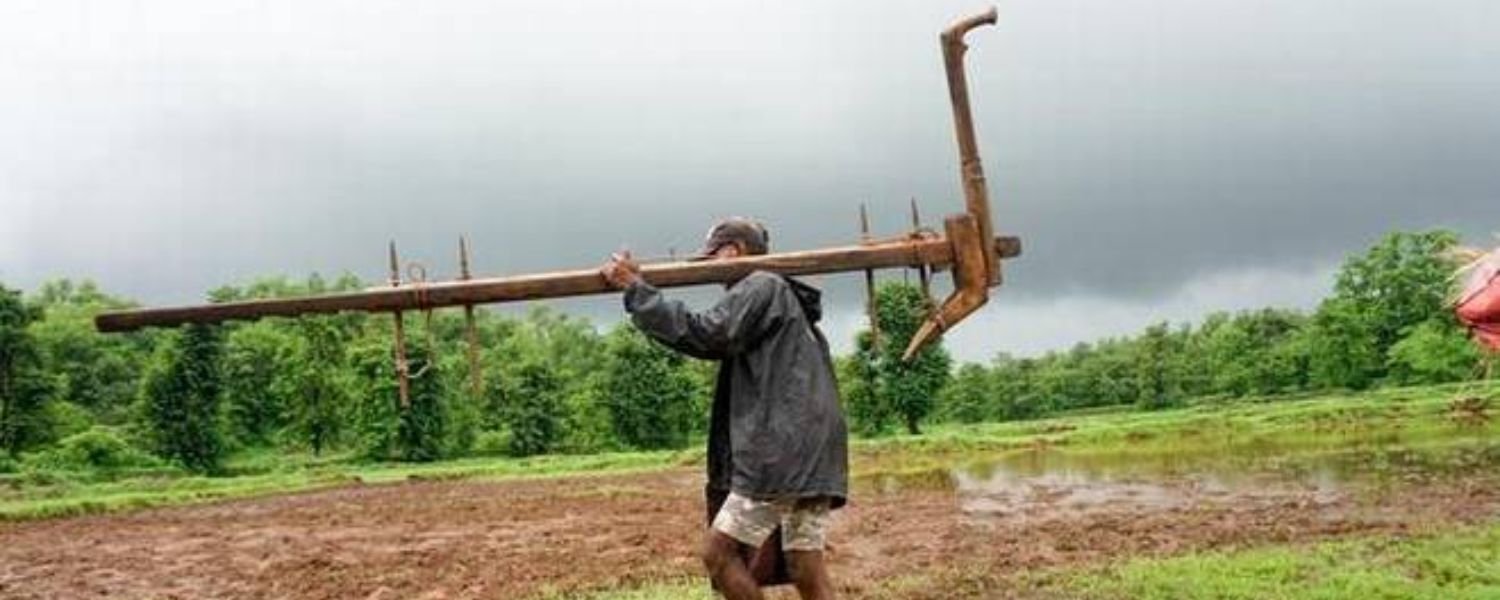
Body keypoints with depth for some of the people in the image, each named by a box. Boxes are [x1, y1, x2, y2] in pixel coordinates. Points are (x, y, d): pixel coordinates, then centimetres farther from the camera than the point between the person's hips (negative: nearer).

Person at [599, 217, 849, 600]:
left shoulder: (761, 286, -3)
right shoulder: (784, 297, 27)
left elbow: (705, 334, -14)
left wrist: (636, 290, -9)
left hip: (784, 454, -9)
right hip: (811, 460, 9)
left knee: (718, 550, -3)